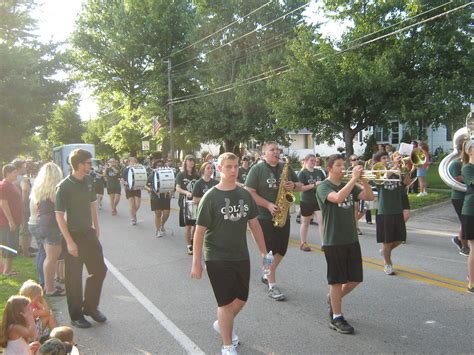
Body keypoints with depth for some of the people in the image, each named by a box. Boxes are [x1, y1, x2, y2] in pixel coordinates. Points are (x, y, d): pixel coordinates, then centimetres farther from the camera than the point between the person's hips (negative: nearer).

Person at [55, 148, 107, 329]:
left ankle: (90, 306, 30)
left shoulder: (88, 181, 2)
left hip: (89, 233, 7)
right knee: (74, 277, 5)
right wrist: (69, 242, -20)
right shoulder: (64, 187, -18)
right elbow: (59, 216, -18)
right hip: (73, 235, -7)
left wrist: (96, 227, 13)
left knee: (99, 270, 12)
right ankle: (76, 316, 20)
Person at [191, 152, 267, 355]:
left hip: (241, 256, 5)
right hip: (217, 258, -5)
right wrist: (196, 262, -12)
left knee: (241, 298, 15)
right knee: (226, 302, 2)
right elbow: (199, 231, -11)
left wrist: (263, 251, 11)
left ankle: (222, 324, 44)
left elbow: (254, 224, 10)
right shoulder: (211, 197, -13)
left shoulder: (244, 195, 2)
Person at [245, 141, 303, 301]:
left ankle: (267, 275, 34)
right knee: (269, 251, -1)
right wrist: (268, 205, -22)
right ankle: (272, 286, 8)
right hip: (264, 217, -5)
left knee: (281, 250, 12)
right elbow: (249, 192, -13)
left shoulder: (286, 168, 8)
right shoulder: (257, 169, -7)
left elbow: (300, 186, 15)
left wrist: (294, 186, -9)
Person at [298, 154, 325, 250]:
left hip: (319, 200, 3)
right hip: (306, 202, -3)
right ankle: (303, 243, 24)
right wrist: (314, 185, -24)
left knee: (322, 221, -7)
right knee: (305, 223, 10)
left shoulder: (319, 172, 8)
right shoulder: (302, 173, -8)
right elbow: (300, 188, -18)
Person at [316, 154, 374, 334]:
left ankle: (333, 299, 37)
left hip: (352, 239, 6)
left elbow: (370, 197, 1)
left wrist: (362, 179, -11)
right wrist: (354, 178, -26)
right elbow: (337, 198, -29)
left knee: (354, 279, 12)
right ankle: (336, 318, 17)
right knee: (337, 280, 2)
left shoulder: (349, 186, 10)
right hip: (333, 241, -6)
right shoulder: (323, 187, -9)